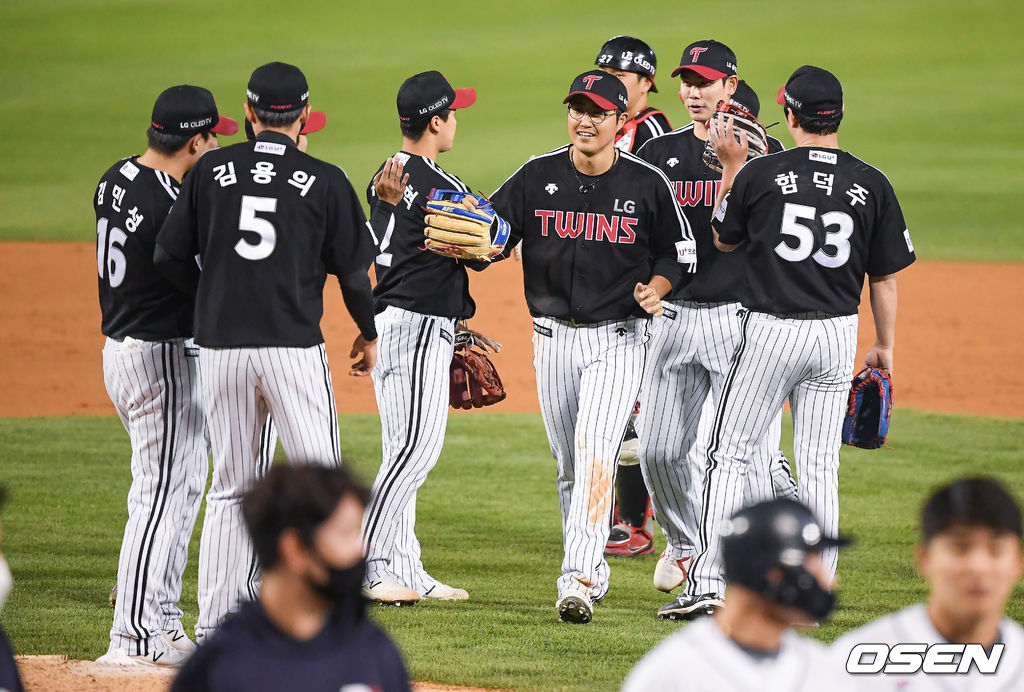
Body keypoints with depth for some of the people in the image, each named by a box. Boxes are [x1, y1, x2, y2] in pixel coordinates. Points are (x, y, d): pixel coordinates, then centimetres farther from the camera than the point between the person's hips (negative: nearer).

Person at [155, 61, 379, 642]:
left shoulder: (212, 170, 4)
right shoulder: (324, 181, -2)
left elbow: (171, 256, 6)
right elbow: (355, 268, 2)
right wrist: (368, 333, 19)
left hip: (220, 348, 3)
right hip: (294, 348, -3)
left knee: (231, 489, 12)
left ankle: (215, 626, 9)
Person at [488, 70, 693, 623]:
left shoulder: (646, 184, -4)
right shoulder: (537, 177, 1)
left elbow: (676, 254, 6)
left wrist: (655, 289, -14)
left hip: (618, 339, -4)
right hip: (553, 336, 4)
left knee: (596, 451, -19)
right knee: (569, 466, 11)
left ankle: (578, 582, -26)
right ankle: (591, 572, 27)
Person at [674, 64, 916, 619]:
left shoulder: (759, 174, -8)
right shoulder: (871, 185, -1)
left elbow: (723, 238, 9)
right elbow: (885, 277, 3)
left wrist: (732, 166, 16)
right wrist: (884, 346, 14)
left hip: (771, 331, -2)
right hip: (838, 334, 3)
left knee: (730, 456, 5)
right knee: (819, 468, 9)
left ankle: (709, 583, -2)